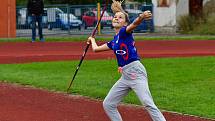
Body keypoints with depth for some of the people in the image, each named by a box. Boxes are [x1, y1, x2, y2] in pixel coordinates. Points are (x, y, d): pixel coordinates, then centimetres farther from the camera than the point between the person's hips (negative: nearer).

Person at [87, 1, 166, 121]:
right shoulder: (113, 42, 19)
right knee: (108, 104, 12)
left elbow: (135, 24, -25)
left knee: (148, 103, -23)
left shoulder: (125, 32, -2)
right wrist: (92, 40, 52)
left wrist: (141, 17, -45)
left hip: (136, 71, -9)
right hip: (125, 76, 9)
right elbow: (96, 48, 34)